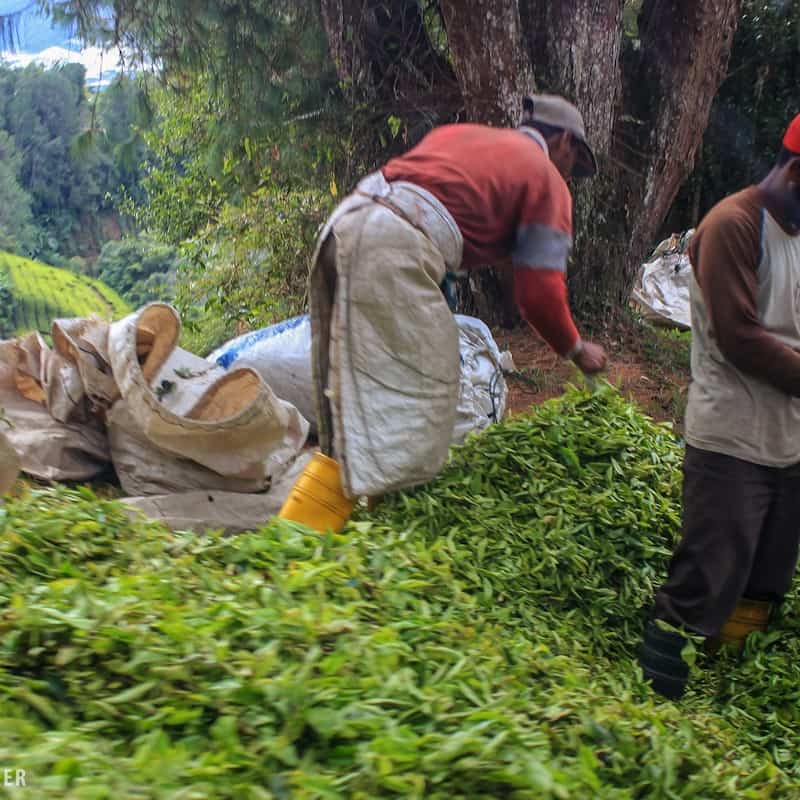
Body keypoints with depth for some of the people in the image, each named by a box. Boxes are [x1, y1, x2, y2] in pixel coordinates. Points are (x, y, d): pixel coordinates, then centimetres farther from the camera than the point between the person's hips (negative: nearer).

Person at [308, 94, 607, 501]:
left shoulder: (457, 132, 30)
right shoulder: (547, 178, 10)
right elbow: (539, 291, 4)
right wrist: (577, 349, 20)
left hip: (342, 223, 8)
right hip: (397, 249, -8)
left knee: (350, 377, 17)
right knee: (420, 389, 0)